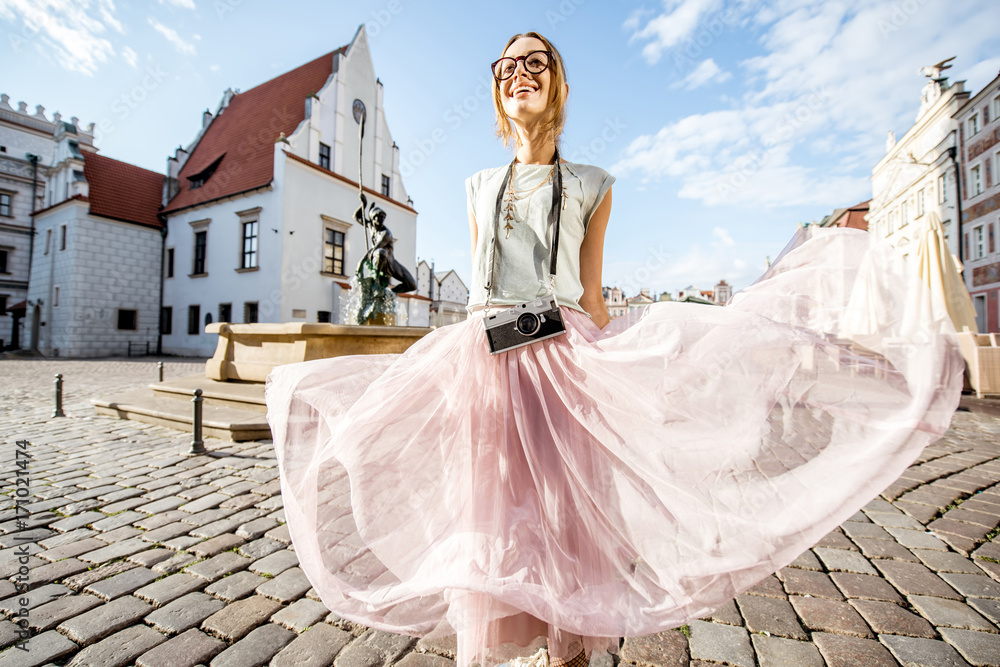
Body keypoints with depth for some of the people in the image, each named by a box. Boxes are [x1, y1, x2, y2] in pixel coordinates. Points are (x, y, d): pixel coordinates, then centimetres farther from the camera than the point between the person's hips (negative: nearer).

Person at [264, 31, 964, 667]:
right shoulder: (481, 187, 18)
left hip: (562, 357, -2)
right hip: (485, 355, 3)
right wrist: (457, 365, 14)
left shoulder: (590, 186, 12)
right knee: (495, 506, 5)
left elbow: (593, 298, 7)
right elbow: (477, 288, 16)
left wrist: (607, 370, 3)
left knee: (561, 505, 1)